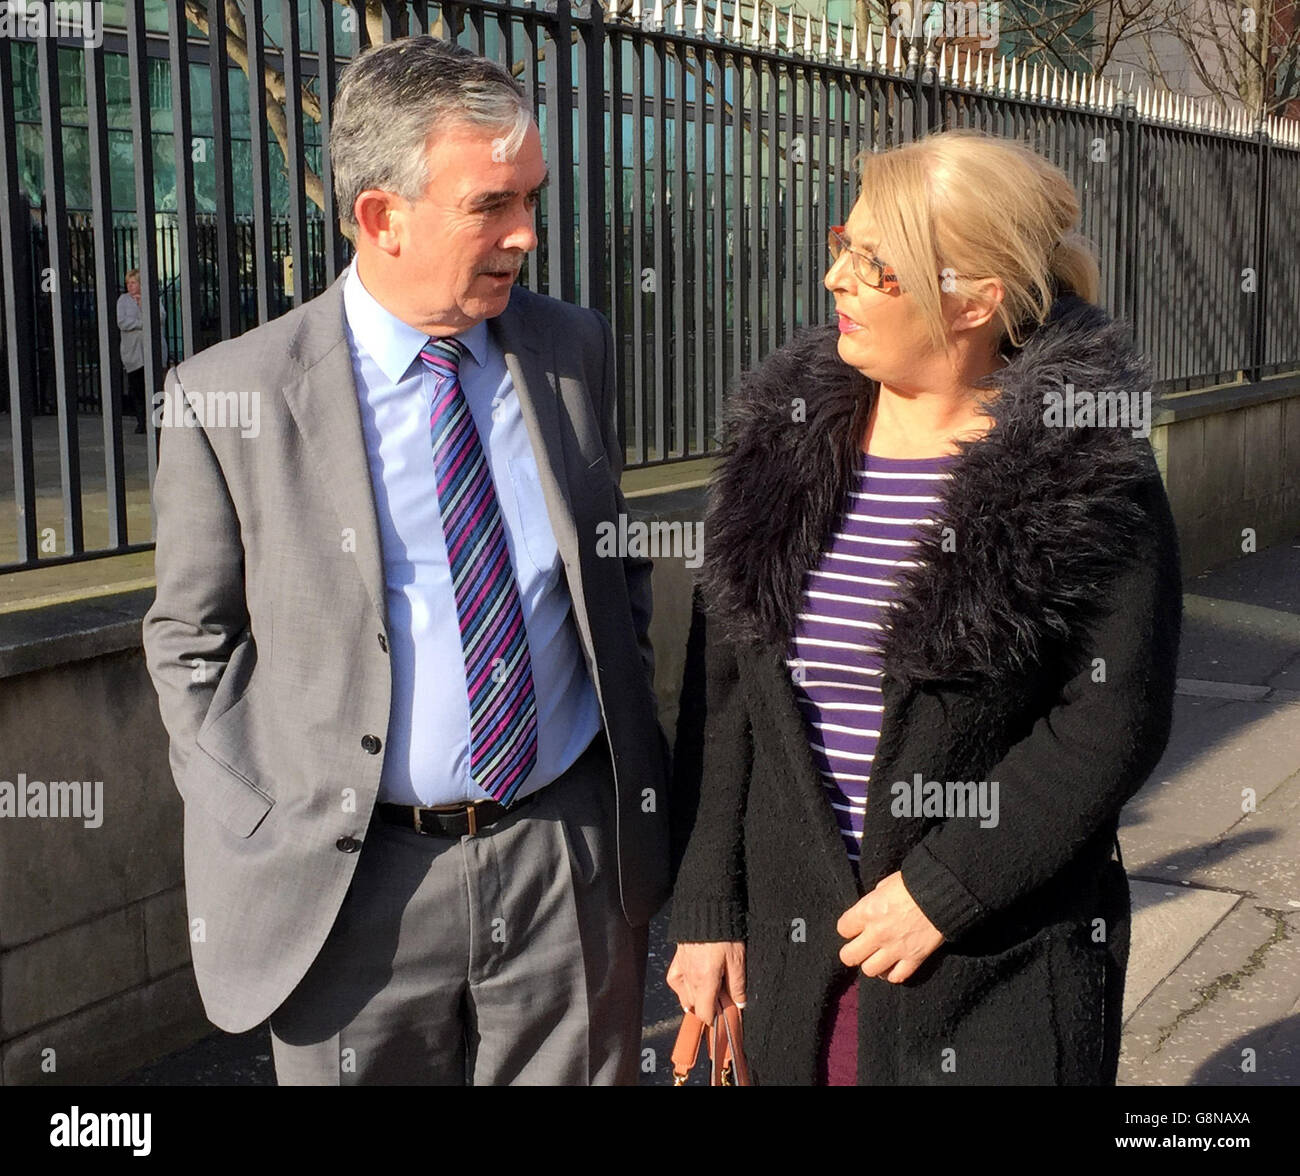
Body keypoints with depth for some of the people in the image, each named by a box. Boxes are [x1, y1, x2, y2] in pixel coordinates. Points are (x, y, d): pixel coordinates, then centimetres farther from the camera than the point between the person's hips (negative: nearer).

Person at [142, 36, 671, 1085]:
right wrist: (264, 842, -5)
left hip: (577, 858, 3)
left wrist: (639, 751, 8)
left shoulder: (577, 349, 2)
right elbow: (194, 646, 0)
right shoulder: (231, 398, -9)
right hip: (353, 884, -2)